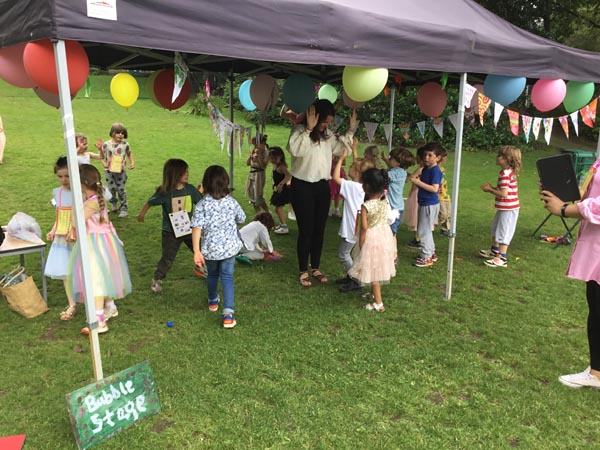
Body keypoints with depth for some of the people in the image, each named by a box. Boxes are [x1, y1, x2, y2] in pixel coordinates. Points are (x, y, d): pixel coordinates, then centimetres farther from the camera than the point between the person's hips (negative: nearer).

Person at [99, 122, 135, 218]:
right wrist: (103, 163, -12)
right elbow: (102, 156, 6)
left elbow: (129, 154, 12)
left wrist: (132, 162, -3)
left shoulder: (125, 144, -1)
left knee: (121, 189, 0)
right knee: (112, 188, 5)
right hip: (109, 171, 1)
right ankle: (114, 204, 30)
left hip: (121, 171, -1)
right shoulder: (106, 144, -2)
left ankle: (124, 208, 10)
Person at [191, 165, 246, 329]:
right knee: (227, 277, 7)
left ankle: (213, 301, 48)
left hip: (210, 249, 0)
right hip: (230, 246, 0)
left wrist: (196, 251, -17)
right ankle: (228, 312, -7)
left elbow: (197, 228, -20)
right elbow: (241, 220, 9)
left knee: (212, 274, 23)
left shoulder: (202, 205, -14)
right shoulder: (231, 202, -6)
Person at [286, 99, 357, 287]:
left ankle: (316, 269, 24)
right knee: (306, 230, -1)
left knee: (319, 229, 11)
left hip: (322, 186, 7)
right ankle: (303, 271, 13)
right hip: (303, 187, -6)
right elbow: (294, 149, -31)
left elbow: (339, 148, 18)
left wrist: (351, 130, 8)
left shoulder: (327, 135, 8)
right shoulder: (300, 130, -12)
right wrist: (308, 129, -35)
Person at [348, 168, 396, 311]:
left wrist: (360, 245, -12)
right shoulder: (385, 201, -7)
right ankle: (374, 294, 40)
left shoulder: (366, 206, -24)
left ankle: (378, 303, 11)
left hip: (372, 239, -7)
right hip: (385, 235, 7)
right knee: (378, 268, 22)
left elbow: (364, 227, -21)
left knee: (373, 269, 5)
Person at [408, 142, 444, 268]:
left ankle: (426, 257, 6)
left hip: (430, 204, -10)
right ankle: (431, 253, 32)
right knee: (425, 230, 19)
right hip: (424, 203, 10)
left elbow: (434, 188, -26)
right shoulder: (425, 169, 9)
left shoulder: (435, 170, -17)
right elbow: (412, 178, 11)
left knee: (424, 230, -3)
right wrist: (418, 172, -6)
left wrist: (418, 182, -26)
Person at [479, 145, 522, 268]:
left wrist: (490, 190, -15)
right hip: (504, 208, 11)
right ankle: (494, 251, 41)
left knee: (503, 233, -4)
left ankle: (502, 259, 3)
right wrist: (491, 187, 3)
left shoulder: (505, 174, -23)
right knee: (495, 229, 24)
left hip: (508, 209, -11)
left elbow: (503, 193, -28)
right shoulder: (509, 172, 9)